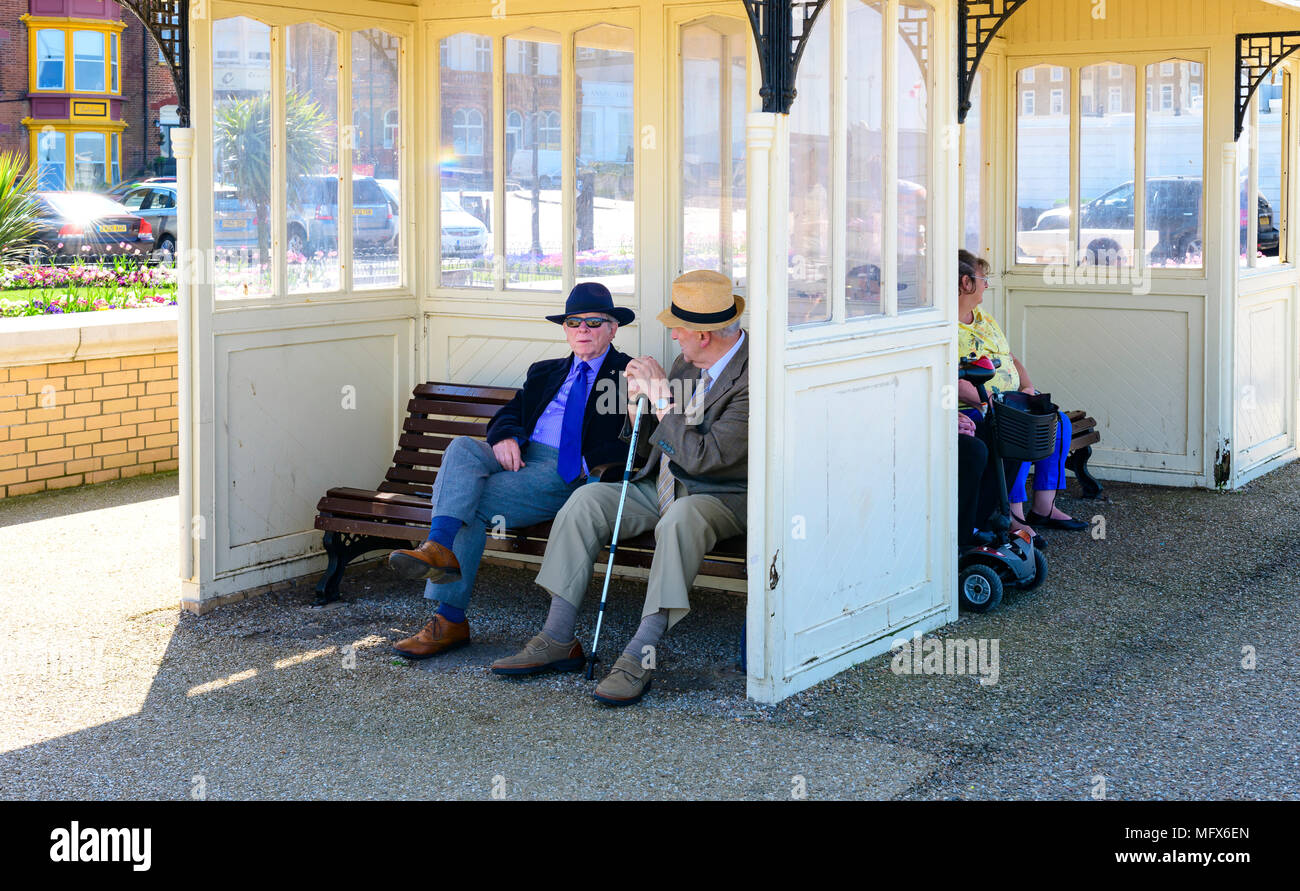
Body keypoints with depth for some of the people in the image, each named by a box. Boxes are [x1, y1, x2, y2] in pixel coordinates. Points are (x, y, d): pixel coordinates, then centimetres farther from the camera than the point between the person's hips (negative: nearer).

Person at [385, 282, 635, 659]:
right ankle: (438, 550, -39)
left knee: (471, 501, -24)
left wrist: (592, 465, -16)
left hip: (568, 475, -5)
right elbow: (508, 413, 20)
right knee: (462, 448, -27)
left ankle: (450, 620, -25)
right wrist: (505, 437, -4)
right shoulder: (545, 372, 29)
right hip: (519, 457, 6)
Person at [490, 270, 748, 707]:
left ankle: (638, 657, -36)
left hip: (721, 496, -8)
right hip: (659, 487, 8)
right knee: (587, 499, -12)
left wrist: (661, 396, -18)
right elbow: (649, 448, 13)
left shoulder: (753, 376, -18)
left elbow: (701, 458, -25)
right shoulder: (686, 363, 8)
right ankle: (557, 640, -11)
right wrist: (636, 403, -6)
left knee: (678, 519, -39)